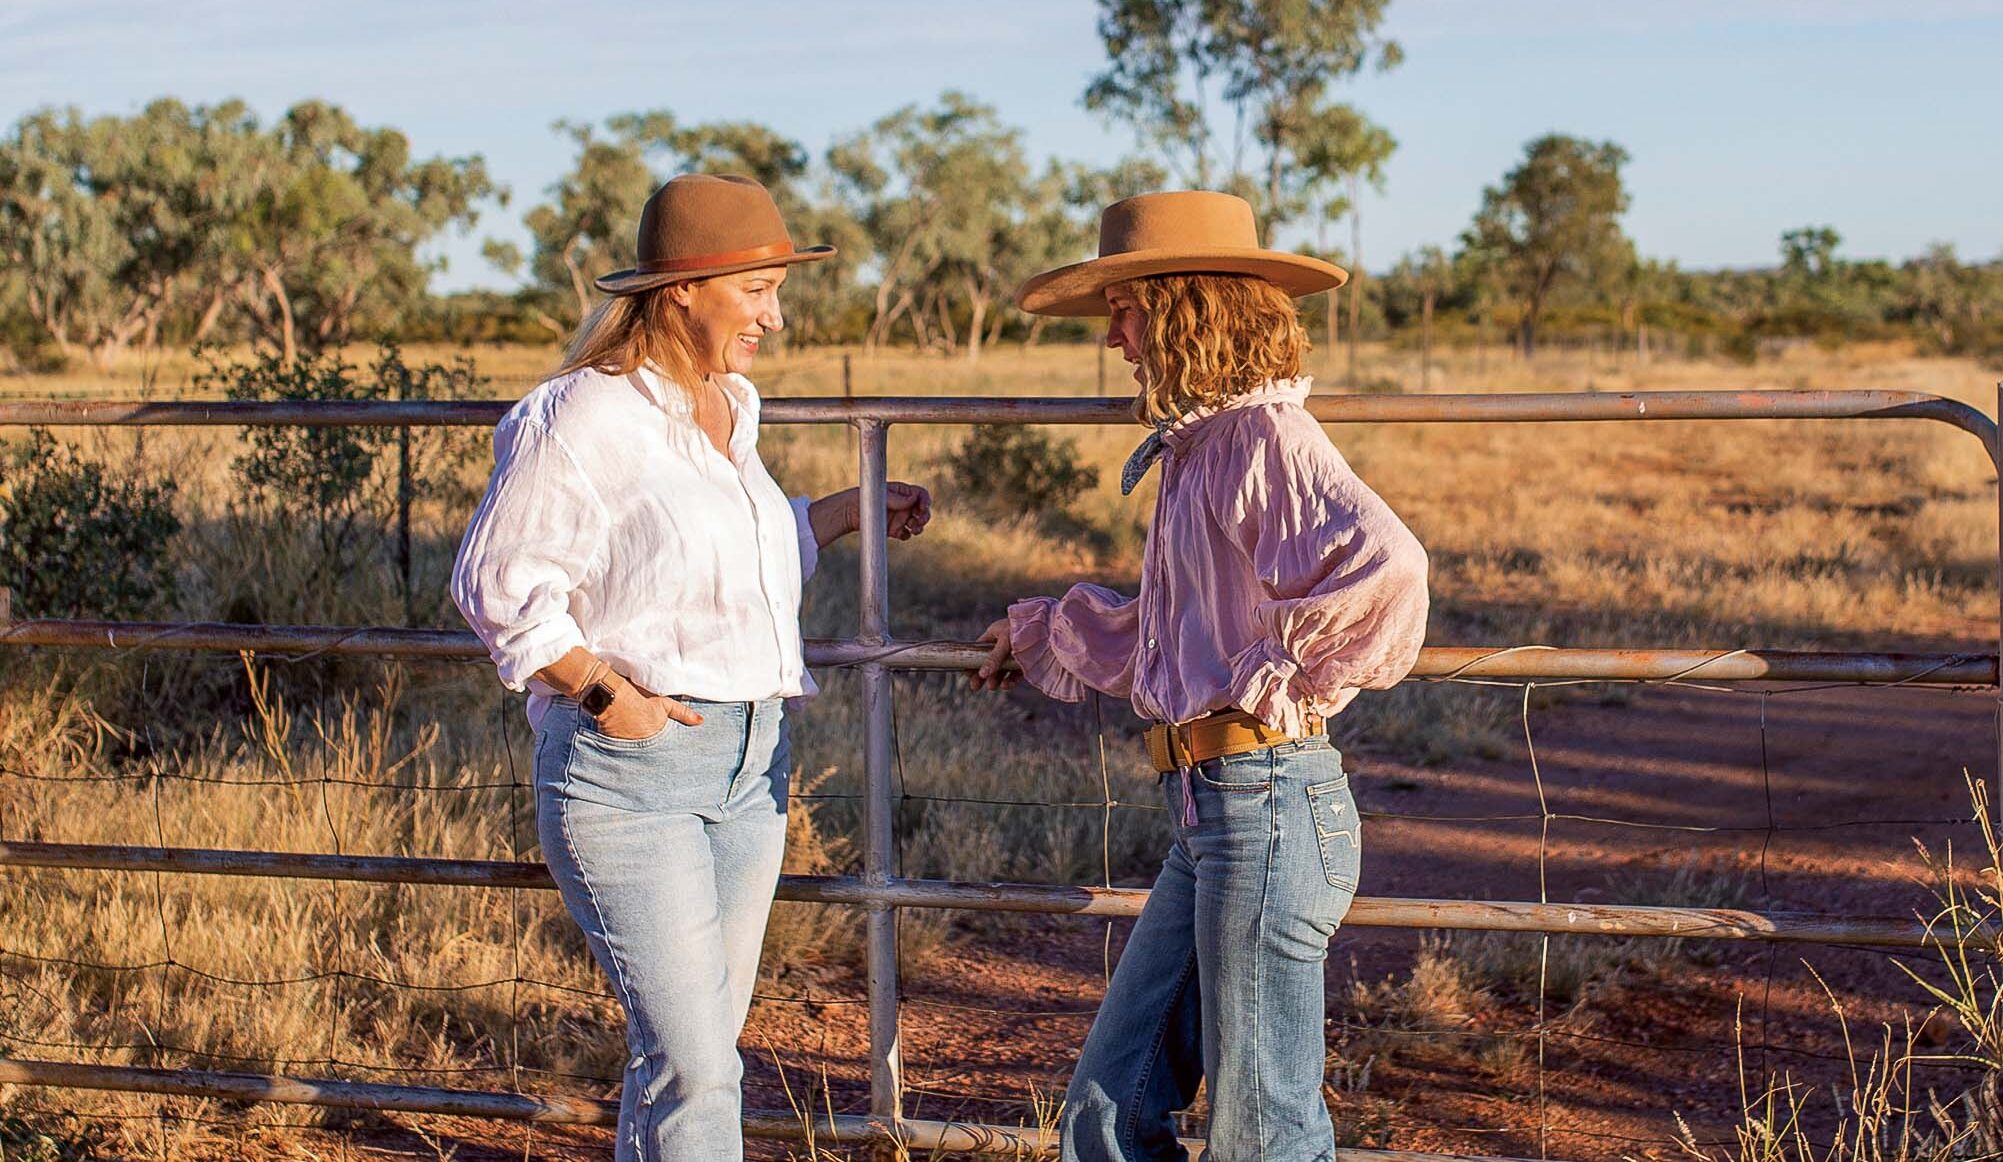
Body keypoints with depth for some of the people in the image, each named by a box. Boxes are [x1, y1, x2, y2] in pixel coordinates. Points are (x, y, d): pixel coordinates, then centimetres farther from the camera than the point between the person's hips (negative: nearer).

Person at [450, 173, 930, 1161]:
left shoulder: (729, 410, 14)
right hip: (629, 770, -8)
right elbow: (498, 581, -11)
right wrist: (602, 693, -16)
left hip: (749, 762, 8)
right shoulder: (584, 416, -12)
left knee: (694, 1050, 12)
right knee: (694, 1063, -12)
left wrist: (849, 513, 24)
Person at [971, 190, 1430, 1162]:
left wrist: (1288, 678, -19)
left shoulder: (1263, 437, -13)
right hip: (1208, 810, 10)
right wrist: (1040, 633, 46)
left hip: (1267, 798, -10)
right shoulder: (1199, 445, 18)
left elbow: (1381, 563, -33)